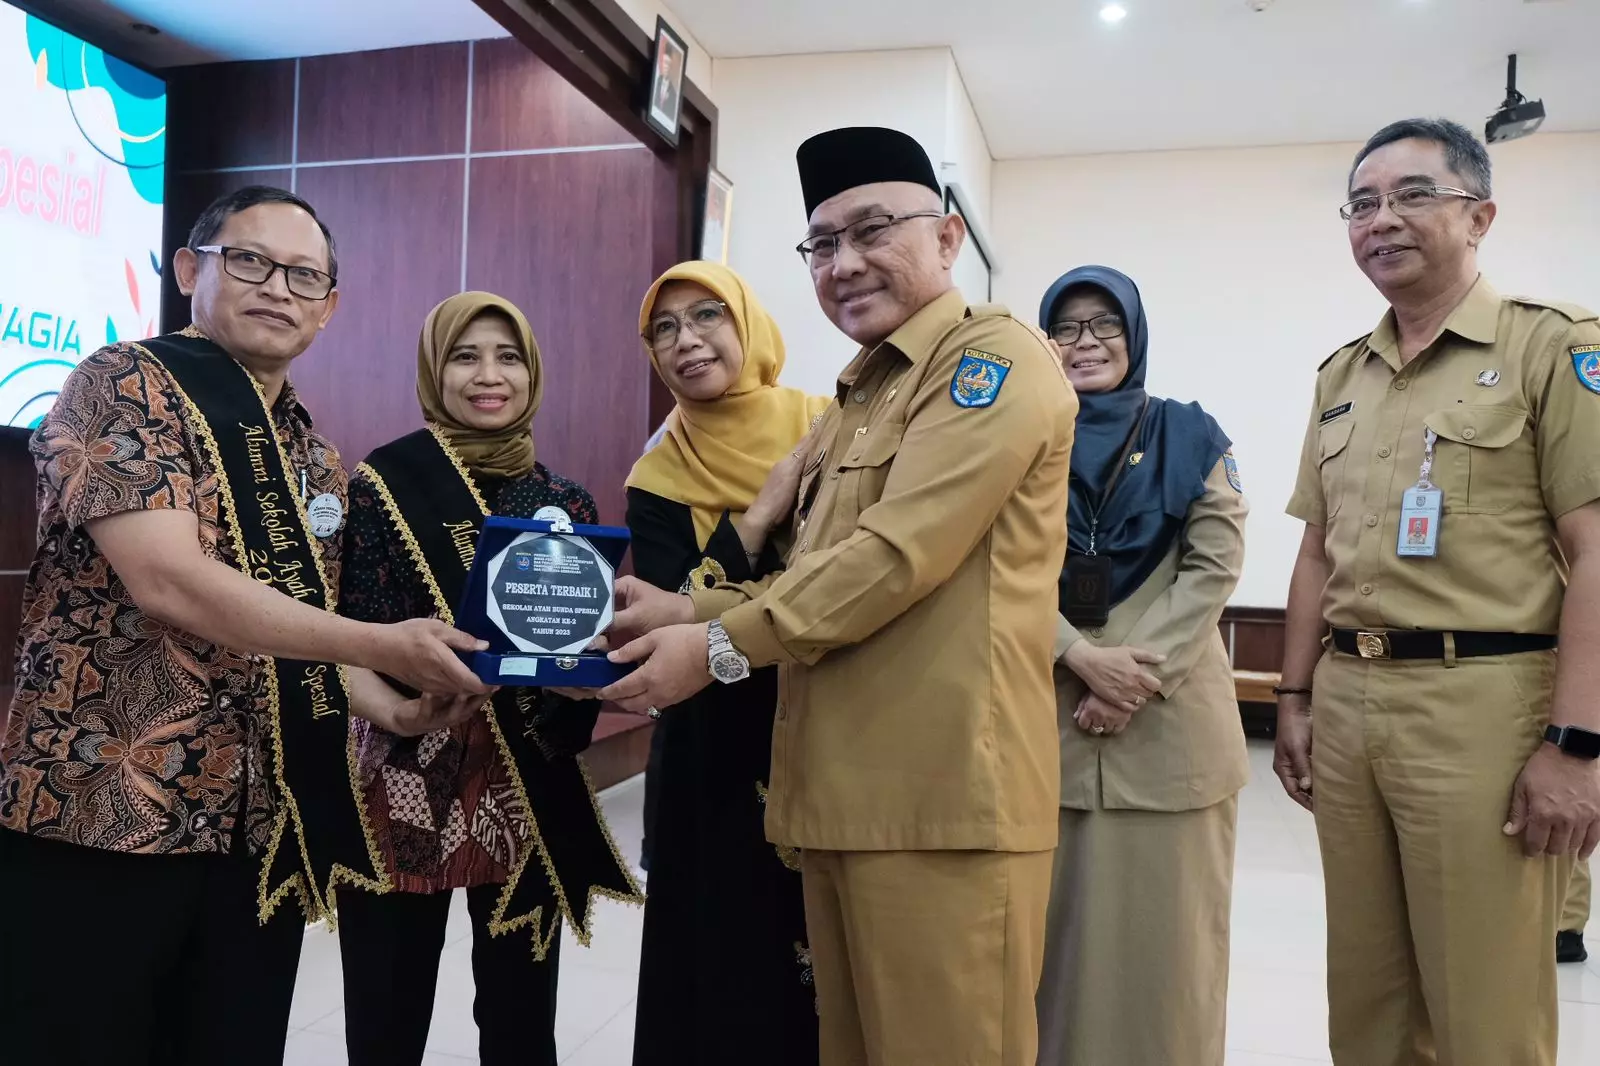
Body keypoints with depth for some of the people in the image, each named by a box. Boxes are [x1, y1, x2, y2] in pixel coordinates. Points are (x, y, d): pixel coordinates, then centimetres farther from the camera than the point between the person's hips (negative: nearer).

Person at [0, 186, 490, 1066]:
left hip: (265, 830, 7)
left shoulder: (315, 461, 12)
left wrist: (393, 711, 1)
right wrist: (384, 645, -20)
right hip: (100, 818, -6)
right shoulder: (123, 385, -9)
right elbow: (167, 582, -22)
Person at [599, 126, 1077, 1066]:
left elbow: (901, 555, -19)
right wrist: (684, 611, 4)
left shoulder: (998, 358, -8)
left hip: (943, 796, -9)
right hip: (839, 792, 9)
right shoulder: (854, 399, 21)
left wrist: (721, 646, -13)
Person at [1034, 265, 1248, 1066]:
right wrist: (1084, 657, -14)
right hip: (1047, 712, 1)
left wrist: (1139, 669, -13)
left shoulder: (1190, 436, 7)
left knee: (1164, 930, 4)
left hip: (1169, 719, -1)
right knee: (1054, 925, 7)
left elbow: (1215, 566, -1)